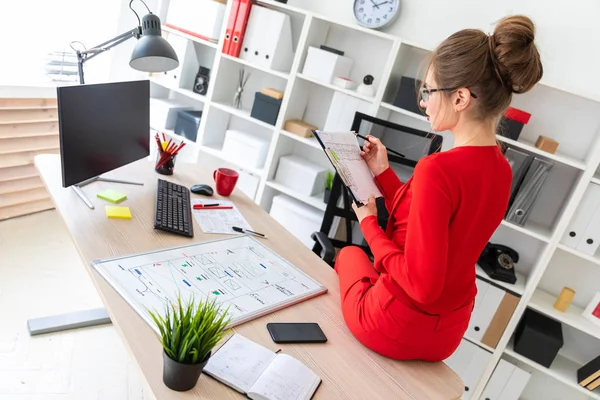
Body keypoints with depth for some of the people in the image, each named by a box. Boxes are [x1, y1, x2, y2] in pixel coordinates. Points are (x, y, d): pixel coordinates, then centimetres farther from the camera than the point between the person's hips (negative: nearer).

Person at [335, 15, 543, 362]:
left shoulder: (437, 169, -31)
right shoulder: (500, 169, -4)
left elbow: (421, 285, -29)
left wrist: (369, 223, -16)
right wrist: (383, 174, 5)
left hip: (398, 327, -6)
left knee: (349, 254, 26)